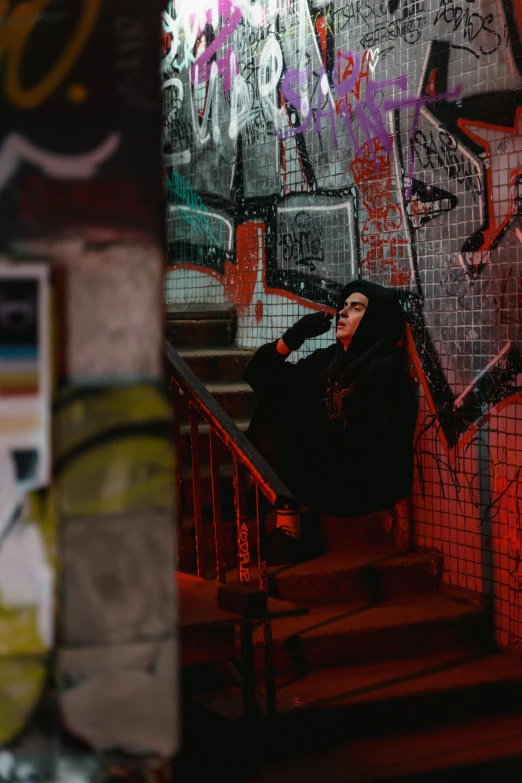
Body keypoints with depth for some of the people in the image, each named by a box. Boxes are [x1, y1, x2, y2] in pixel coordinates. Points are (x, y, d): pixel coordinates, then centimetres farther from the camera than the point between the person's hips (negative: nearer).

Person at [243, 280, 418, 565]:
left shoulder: (384, 371, -16)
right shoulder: (328, 360, 7)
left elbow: (363, 447, -22)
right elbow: (258, 376, 8)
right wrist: (290, 339, -9)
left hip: (364, 486, -8)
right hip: (328, 472, 8)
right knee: (270, 407, -5)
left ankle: (291, 531, -4)